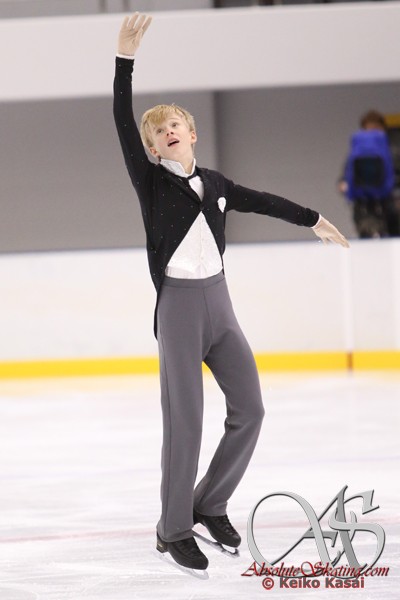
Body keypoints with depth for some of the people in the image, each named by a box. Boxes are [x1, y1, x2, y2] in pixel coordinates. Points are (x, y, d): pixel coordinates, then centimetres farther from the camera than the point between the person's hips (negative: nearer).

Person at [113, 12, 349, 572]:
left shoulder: (214, 183, 11)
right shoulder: (151, 181, -3)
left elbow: (263, 202, 26)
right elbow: (124, 123, -13)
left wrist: (313, 219, 37)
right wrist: (126, 57, -21)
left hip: (219, 305, 5)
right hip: (177, 307, -5)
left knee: (249, 410, 5)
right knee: (185, 422, -7)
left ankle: (209, 505, 22)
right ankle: (173, 530, 5)